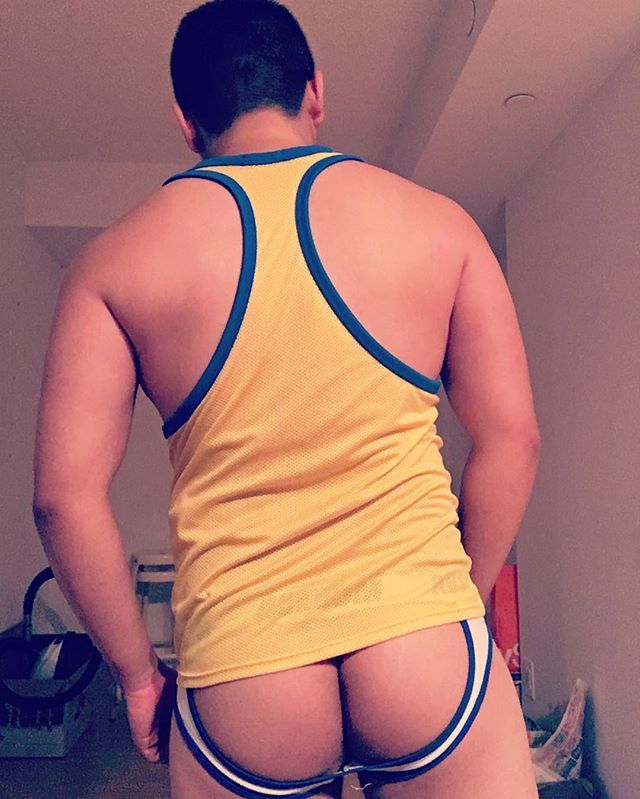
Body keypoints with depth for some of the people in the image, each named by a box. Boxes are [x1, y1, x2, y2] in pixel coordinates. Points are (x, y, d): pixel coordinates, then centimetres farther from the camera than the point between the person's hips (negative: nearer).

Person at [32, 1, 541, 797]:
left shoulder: (114, 260, 2)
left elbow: (65, 494, -3)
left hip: (238, 680, 2)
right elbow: (511, 439, 2)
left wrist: (137, 672, 8)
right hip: (426, 646, 0)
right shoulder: (438, 222, 3)